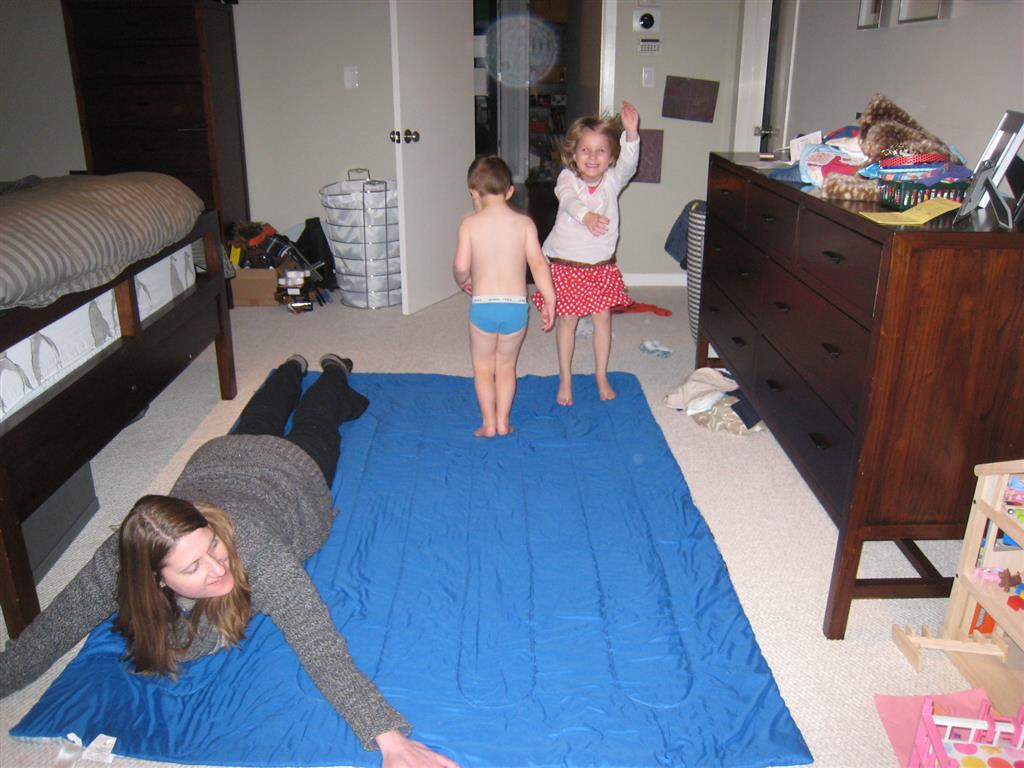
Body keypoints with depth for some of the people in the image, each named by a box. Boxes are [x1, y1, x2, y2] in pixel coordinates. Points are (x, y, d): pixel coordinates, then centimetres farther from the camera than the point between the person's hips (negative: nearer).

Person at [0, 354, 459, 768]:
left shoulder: (254, 547, -50)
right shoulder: (116, 564, -40)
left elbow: (320, 648, -56)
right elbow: (41, 639, -28)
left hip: (290, 472, -3)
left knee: (313, 427, 32)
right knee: (253, 427, 37)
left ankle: (333, 373, 59)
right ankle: (292, 370, 64)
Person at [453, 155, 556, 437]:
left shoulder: (470, 223, -4)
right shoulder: (524, 222, 0)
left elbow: (461, 266, -9)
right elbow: (537, 262, -7)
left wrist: (463, 281, 13)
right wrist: (549, 300, -1)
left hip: (482, 306, -2)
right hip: (517, 306, 2)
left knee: (483, 367, 16)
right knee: (506, 366, 19)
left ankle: (488, 423, 15)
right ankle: (503, 421, 21)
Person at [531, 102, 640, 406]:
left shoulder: (612, 180, -5)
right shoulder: (567, 178, -14)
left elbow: (628, 163, -25)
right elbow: (568, 199, -35)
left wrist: (631, 132, -44)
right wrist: (586, 215, -58)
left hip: (602, 264, 3)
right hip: (567, 264, -2)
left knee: (602, 318, 9)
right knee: (567, 321, 7)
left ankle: (601, 376, 27)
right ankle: (565, 379, 22)